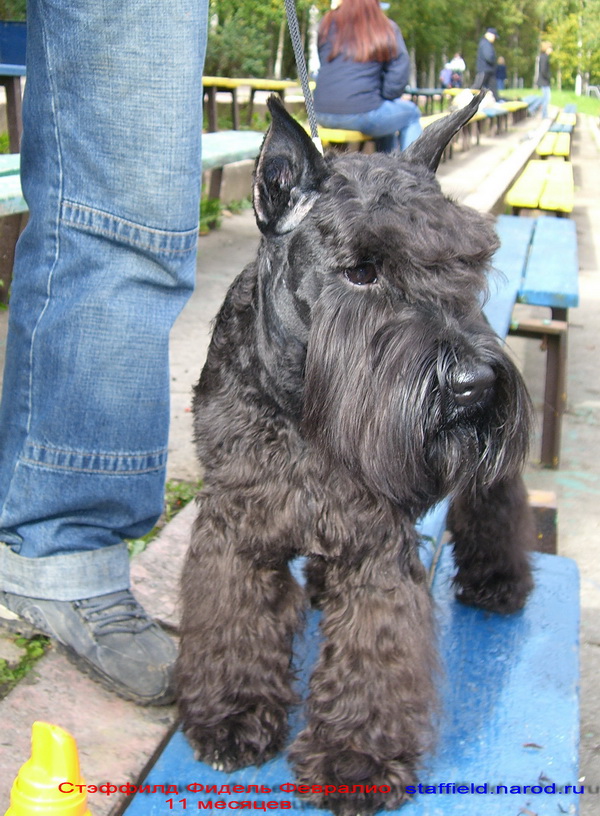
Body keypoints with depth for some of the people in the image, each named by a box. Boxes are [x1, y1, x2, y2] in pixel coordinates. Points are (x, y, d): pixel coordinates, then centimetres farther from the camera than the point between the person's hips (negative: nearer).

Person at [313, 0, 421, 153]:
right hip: (362, 115, -5)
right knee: (411, 113, 22)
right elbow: (399, 73, -5)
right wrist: (384, 96, 12)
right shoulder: (387, 29, 0)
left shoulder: (327, 24, 10)